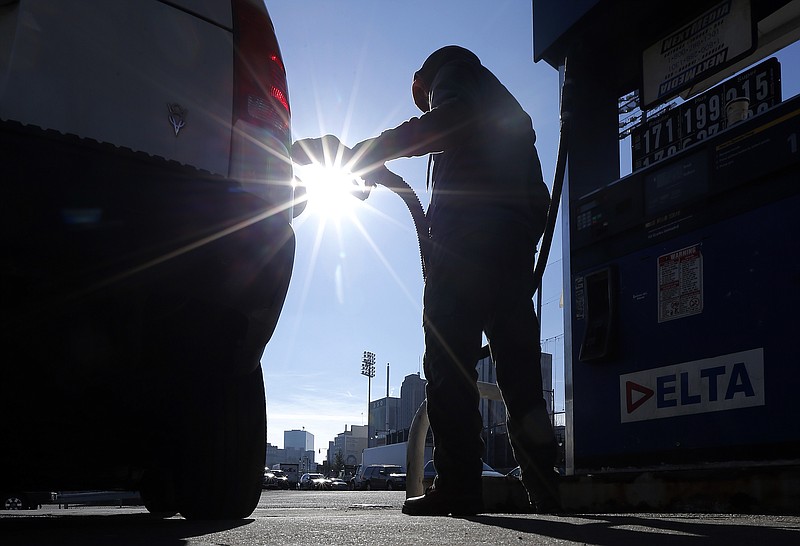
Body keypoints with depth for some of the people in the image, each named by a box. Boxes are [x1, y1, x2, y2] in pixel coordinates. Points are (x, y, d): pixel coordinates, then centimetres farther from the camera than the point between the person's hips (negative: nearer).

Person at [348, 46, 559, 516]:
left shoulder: (452, 71, 12)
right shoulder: (506, 106, 36)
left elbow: (452, 120, -13)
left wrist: (372, 150, -11)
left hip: (469, 230, -8)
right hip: (519, 237, 8)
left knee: (448, 360, -10)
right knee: (518, 365, 6)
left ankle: (458, 485, -15)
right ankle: (546, 485, 3)